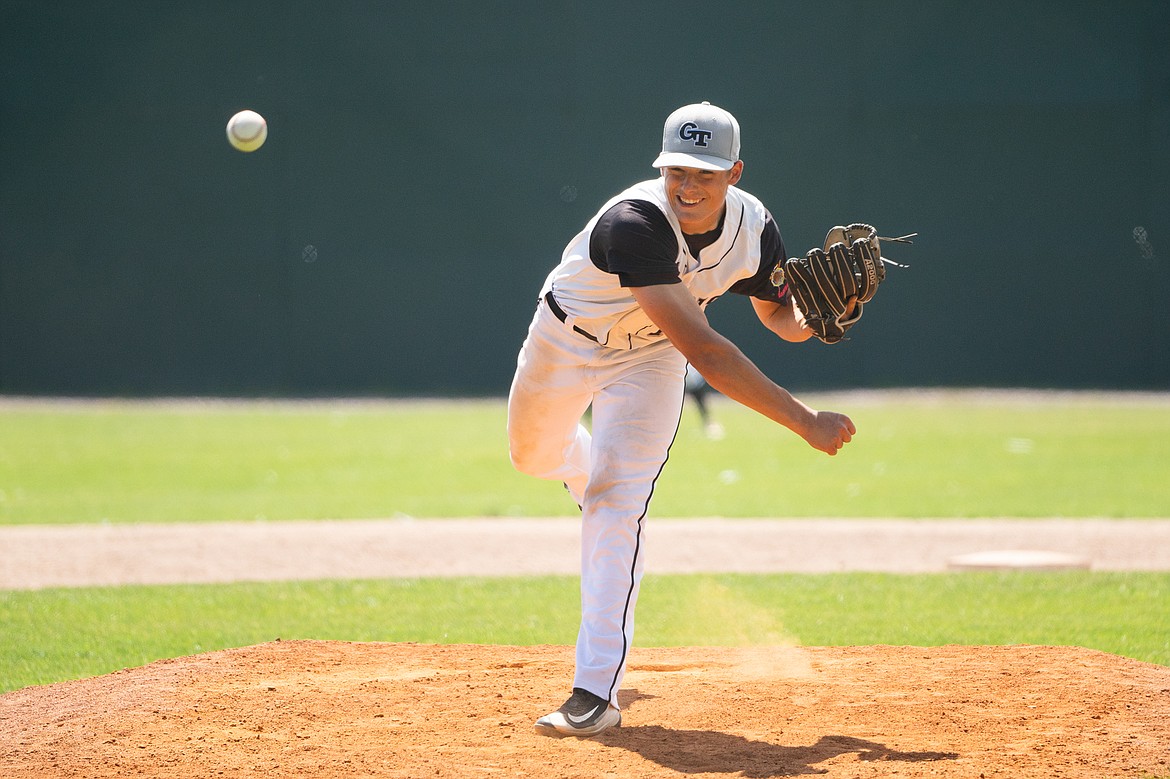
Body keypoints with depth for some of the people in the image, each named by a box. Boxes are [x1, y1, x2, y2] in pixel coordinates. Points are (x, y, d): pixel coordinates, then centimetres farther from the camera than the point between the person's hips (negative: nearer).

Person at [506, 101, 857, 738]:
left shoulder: (753, 228, -23)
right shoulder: (635, 224, -42)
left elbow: (779, 314, -1)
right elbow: (702, 350, -48)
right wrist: (804, 421, -50)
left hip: (647, 360, 1)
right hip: (564, 342, -1)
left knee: (618, 500, -16)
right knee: (535, 454, 23)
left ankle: (597, 691, -18)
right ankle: (589, 473, 64)